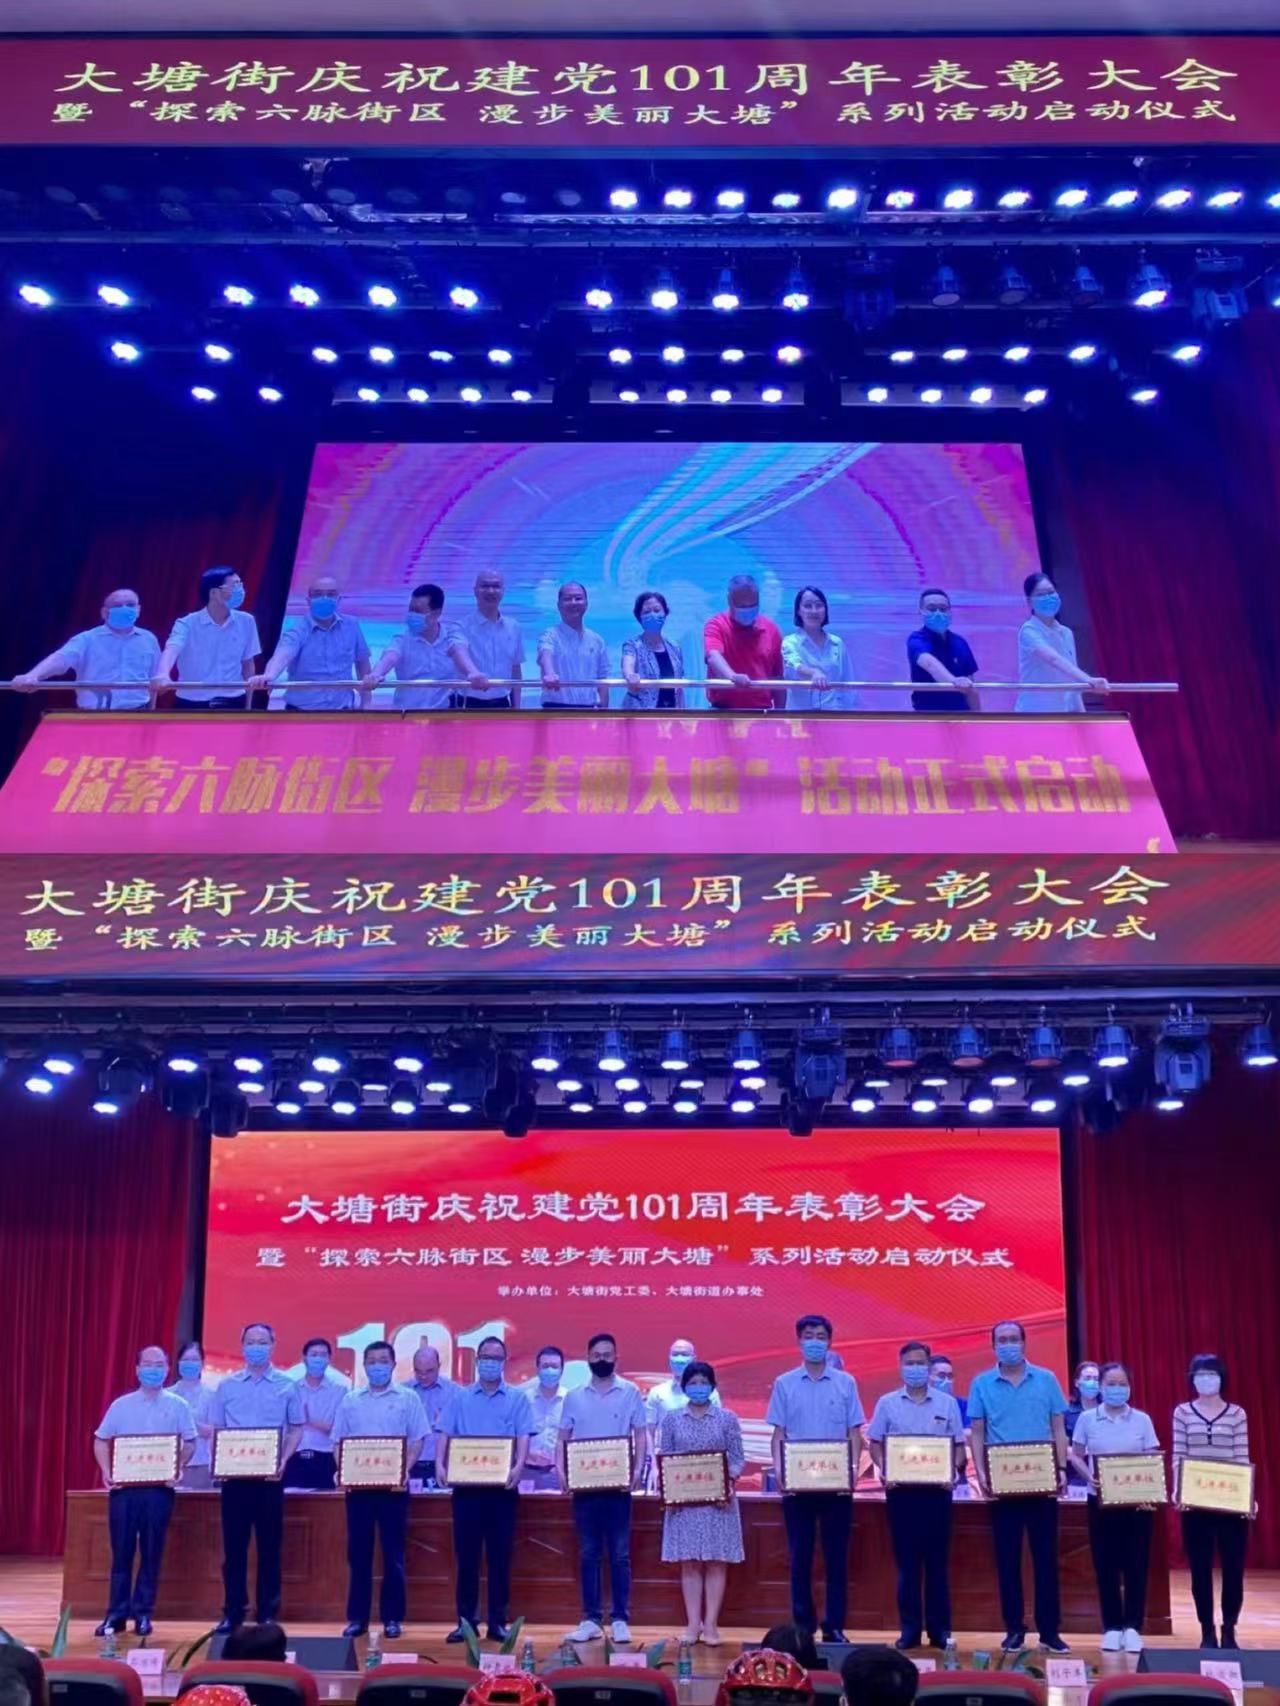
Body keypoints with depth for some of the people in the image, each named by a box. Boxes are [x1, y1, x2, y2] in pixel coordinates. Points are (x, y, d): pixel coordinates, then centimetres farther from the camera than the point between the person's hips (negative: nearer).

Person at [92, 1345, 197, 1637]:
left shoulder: (178, 1406, 5)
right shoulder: (121, 1405, 7)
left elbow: (190, 1443, 7)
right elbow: (101, 1440, 10)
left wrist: (179, 1468, -10)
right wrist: (106, 1471, -4)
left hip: (159, 1487, -1)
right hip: (123, 1485, 1)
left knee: (151, 1552, 2)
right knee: (121, 1550, 2)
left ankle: (143, 1613, 10)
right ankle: (116, 1613, 8)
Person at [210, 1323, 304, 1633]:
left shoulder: (287, 1386, 3)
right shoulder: (227, 1386, 7)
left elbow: (296, 1429, 6)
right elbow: (217, 1430, 9)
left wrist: (284, 1460, -10)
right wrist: (216, 1462, -7)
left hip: (270, 1475, -1)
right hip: (234, 1474, 1)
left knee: (269, 1546, 3)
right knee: (234, 1545, 4)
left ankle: (267, 1613, 11)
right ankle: (233, 1612, 12)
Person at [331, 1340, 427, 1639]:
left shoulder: (408, 1399, 4)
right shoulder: (350, 1401, 10)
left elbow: (417, 1440, 1)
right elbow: (339, 1442, 10)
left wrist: (405, 1469, -14)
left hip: (394, 1485, -2)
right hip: (358, 1484, 2)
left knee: (393, 1552, 1)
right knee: (358, 1552, 4)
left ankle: (392, 1617, 8)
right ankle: (357, 1617, 11)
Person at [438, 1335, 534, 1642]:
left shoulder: (517, 1398, 6)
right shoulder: (460, 1397, 10)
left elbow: (524, 1437, -3)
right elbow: (446, 1434, 5)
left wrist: (518, 1466, -20)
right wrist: (440, 1464, -12)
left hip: (502, 1485, -1)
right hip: (466, 1483, 1)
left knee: (500, 1555, 2)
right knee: (466, 1554, 3)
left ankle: (498, 1621, 8)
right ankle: (466, 1620, 10)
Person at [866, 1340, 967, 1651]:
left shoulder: (947, 1403, 6)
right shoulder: (887, 1403, 5)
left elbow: (959, 1445, 7)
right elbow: (875, 1444, 7)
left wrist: (953, 1471, -11)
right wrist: (883, 1470, -11)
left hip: (937, 1489, 0)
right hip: (900, 1490, 0)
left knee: (937, 1560, 3)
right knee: (906, 1561, 3)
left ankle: (940, 1629, 9)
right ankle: (909, 1628, 9)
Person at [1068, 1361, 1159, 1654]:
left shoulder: (1142, 1419, 1)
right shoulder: (1087, 1419, 0)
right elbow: (1075, 1455, 5)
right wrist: (1088, 1476, -13)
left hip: (1137, 1501, 0)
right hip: (1101, 1501, 0)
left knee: (1136, 1564, 0)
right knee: (1106, 1564, 3)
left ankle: (1132, 1628, 8)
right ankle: (1112, 1627, 11)